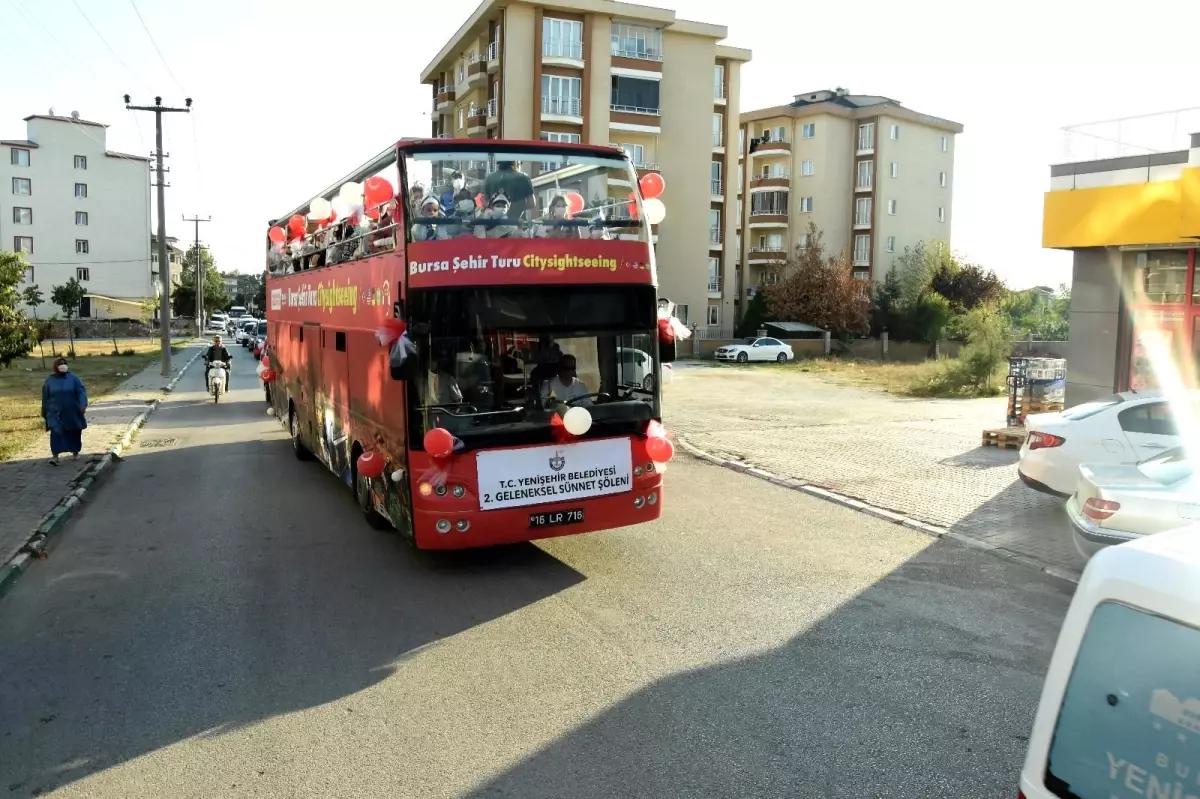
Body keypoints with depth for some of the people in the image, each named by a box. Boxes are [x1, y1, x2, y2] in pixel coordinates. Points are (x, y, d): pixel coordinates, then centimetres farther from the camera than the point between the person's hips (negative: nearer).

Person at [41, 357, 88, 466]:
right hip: (56, 413, 0)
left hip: (72, 413, 0)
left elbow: (82, 392, -8)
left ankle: (75, 452, 32)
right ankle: (55, 456, -18)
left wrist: (83, 405, -23)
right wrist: (44, 414, 12)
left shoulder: (73, 378, -1)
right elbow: (45, 399, 9)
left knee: (74, 433, 11)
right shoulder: (49, 381, 3)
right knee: (56, 433, -17)